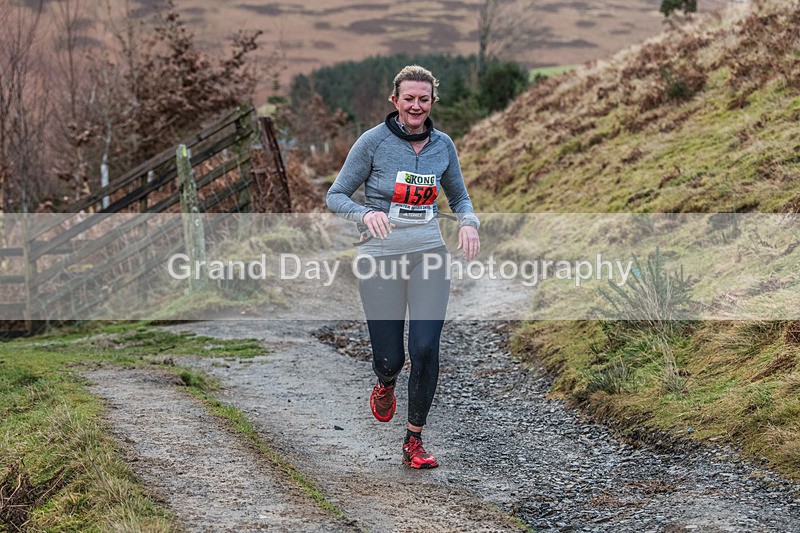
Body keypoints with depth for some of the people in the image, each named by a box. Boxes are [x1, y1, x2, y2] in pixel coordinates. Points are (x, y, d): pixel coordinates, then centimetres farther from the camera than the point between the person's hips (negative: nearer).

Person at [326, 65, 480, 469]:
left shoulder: (443, 145, 5)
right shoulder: (373, 141, -6)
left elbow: (459, 196, 19)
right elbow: (335, 196, -2)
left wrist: (469, 222, -3)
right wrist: (366, 213, -23)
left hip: (428, 254, 2)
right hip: (381, 258, -2)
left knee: (425, 349, -10)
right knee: (390, 357, 0)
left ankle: (414, 442, 5)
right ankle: (385, 385, 40)